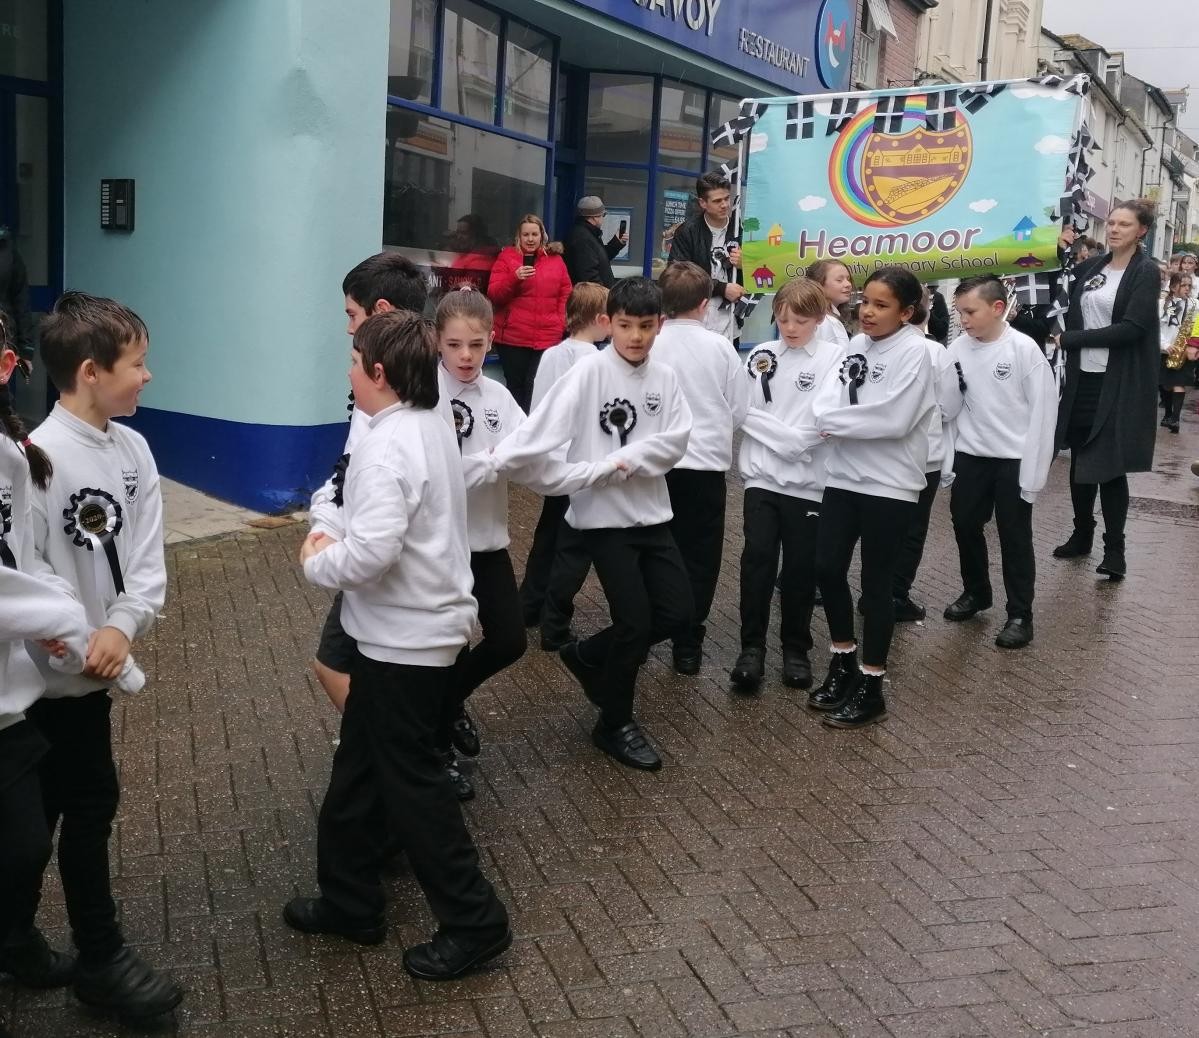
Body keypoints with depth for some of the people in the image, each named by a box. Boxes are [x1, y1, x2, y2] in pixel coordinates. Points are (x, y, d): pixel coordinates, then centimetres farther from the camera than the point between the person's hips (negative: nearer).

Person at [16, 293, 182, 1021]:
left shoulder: (132, 448, 0)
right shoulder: (40, 458, -21)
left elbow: (148, 559, -2)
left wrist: (122, 627, -18)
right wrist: (75, 644, -21)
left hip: (94, 666, 7)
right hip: (53, 674, -7)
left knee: (48, 809, 21)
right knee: (89, 806, 4)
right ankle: (102, 959, 21)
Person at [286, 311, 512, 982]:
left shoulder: (388, 446, -22)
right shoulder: (434, 426, 8)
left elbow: (372, 552, -31)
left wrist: (317, 561, -12)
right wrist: (337, 542, 9)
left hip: (404, 641, -10)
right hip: (435, 624, 10)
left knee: (411, 781, 2)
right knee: (359, 771, 20)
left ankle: (475, 923, 14)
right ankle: (351, 902, 33)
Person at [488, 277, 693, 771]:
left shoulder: (665, 378, 5)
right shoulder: (589, 371, -11)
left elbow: (675, 442, -4)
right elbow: (544, 426, -22)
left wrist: (627, 459, -19)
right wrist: (493, 460, -35)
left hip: (651, 512, 6)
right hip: (603, 514, -5)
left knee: (676, 613, 7)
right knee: (635, 621, -3)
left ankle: (588, 656, 30)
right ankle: (615, 723, 18)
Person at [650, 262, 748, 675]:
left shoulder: (649, 346, -8)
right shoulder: (720, 346, -5)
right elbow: (740, 411, -1)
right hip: (706, 463, -1)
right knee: (698, 557, 8)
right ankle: (687, 645, 12)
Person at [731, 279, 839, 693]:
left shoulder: (834, 358, -3)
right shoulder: (761, 355, 5)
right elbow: (744, 412, 2)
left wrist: (796, 443, -17)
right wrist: (789, 436, -8)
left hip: (808, 482, -1)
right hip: (762, 477, 2)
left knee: (801, 568, 7)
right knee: (756, 559, -4)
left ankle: (796, 648, 21)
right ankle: (752, 647, 6)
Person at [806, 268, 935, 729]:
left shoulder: (914, 351, -11)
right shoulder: (856, 345, 9)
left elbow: (894, 418, -22)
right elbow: (826, 402, 2)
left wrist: (837, 423, -14)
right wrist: (830, 419, -19)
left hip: (889, 484, -6)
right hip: (844, 476, 6)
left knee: (876, 582, 2)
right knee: (827, 568, 9)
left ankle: (870, 687, 15)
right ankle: (843, 663, 30)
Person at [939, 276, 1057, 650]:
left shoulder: (1024, 348, -14)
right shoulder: (957, 349, -3)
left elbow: (1043, 409, -11)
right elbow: (947, 407, 0)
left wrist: (1033, 471, -12)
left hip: (1014, 457, -4)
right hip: (970, 454, 4)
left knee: (1014, 535, 4)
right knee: (965, 524, 13)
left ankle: (1020, 615, 16)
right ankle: (975, 592, 36)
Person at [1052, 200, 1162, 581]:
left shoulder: (1146, 271, -6)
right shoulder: (1090, 267, 9)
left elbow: (1132, 328, -16)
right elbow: (1068, 312, 15)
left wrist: (1069, 339, -15)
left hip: (1119, 383, -5)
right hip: (1082, 377, 5)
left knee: (1110, 466, -1)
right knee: (1080, 460, 10)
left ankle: (1114, 549, 9)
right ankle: (1082, 535, 25)